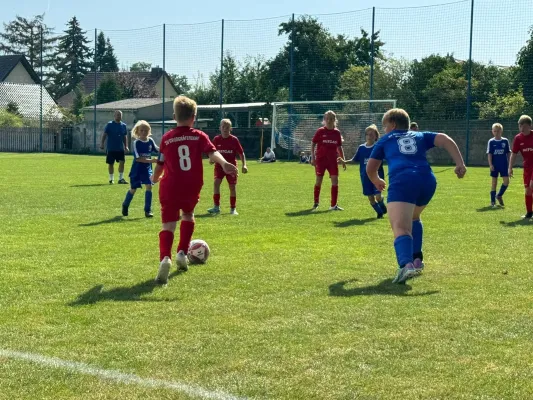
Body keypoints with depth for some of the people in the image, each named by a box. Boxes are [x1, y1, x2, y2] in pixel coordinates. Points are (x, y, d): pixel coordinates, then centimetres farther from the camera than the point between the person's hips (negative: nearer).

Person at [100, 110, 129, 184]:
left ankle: (121, 178, -2)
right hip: (111, 148, -2)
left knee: (122, 162, -9)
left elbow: (125, 137, 12)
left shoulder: (123, 125, 6)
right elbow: (104, 134, -4)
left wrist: (126, 146, 6)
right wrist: (102, 144, -13)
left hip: (120, 148, 2)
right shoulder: (109, 124, -4)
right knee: (111, 164, 5)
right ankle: (111, 179, 16)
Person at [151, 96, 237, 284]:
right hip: (192, 189, 1)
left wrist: (155, 178, 28)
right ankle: (182, 253, 22)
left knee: (168, 225, -4)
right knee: (188, 215, 30)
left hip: (170, 189, -1)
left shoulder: (167, 138, 3)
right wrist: (224, 163, -32)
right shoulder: (199, 136, 2)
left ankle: (165, 258, -30)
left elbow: (160, 165, 8)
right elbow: (212, 152, -17)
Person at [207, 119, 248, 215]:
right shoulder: (216, 139, -1)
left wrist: (244, 165, -9)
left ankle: (233, 209, 14)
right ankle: (216, 207, -11)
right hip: (219, 165, 1)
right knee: (216, 183, -17)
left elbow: (241, 153, 0)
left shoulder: (234, 140, -5)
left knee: (232, 187, 0)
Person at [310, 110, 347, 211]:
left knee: (335, 180, -7)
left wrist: (343, 160, 10)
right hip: (321, 159, -2)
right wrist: (312, 157, -7)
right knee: (319, 181, 4)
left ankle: (333, 205, -1)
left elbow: (339, 147, 13)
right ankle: (316, 203, 23)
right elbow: (313, 144, 0)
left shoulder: (337, 132, 4)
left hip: (333, 160, 2)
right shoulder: (320, 131, -4)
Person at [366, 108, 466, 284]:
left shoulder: (385, 140, 26)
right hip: (427, 180, 4)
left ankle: (406, 264, -43)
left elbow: (370, 169, 31)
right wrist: (460, 164, 7)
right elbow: (446, 140, 14)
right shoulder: (420, 136, 30)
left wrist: (377, 181, 52)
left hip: (402, 181, -4)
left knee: (401, 228, -17)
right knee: (413, 217, 33)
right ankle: (416, 259, 24)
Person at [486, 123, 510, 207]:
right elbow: (489, 154, -4)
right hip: (495, 165, -1)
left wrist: (509, 164, 6)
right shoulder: (491, 142, -2)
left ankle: (499, 195, 19)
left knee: (506, 181, -6)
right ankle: (493, 201, 10)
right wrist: (490, 164, -12)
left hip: (504, 165, 1)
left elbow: (508, 153, 7)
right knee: (494, 182, 4)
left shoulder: (505, 141, 2)